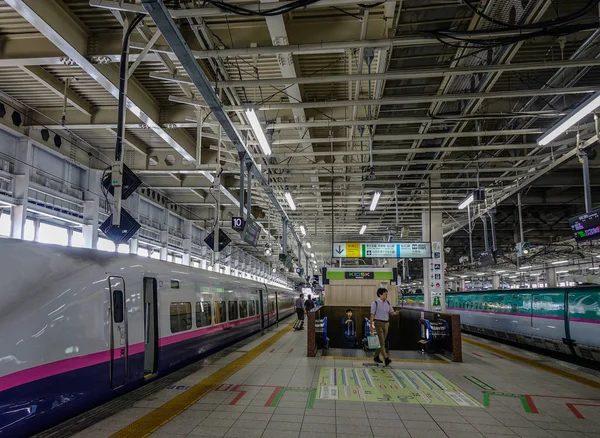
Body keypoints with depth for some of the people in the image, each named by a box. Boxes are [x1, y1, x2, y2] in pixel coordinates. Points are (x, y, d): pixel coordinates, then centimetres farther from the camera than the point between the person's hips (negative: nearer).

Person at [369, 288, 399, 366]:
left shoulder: (388, 303, 9)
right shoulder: (375, 303, -8)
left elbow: (391, 312, 12)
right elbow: (372, 315, -9)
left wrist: (395, 313, -13)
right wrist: (371, 326, -12)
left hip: (386, 323, 6)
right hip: (378, 323, -6)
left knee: (381, 341, 11)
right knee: (381, 342, -10)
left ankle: (376, 356, 23)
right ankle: (386, 359, -15)